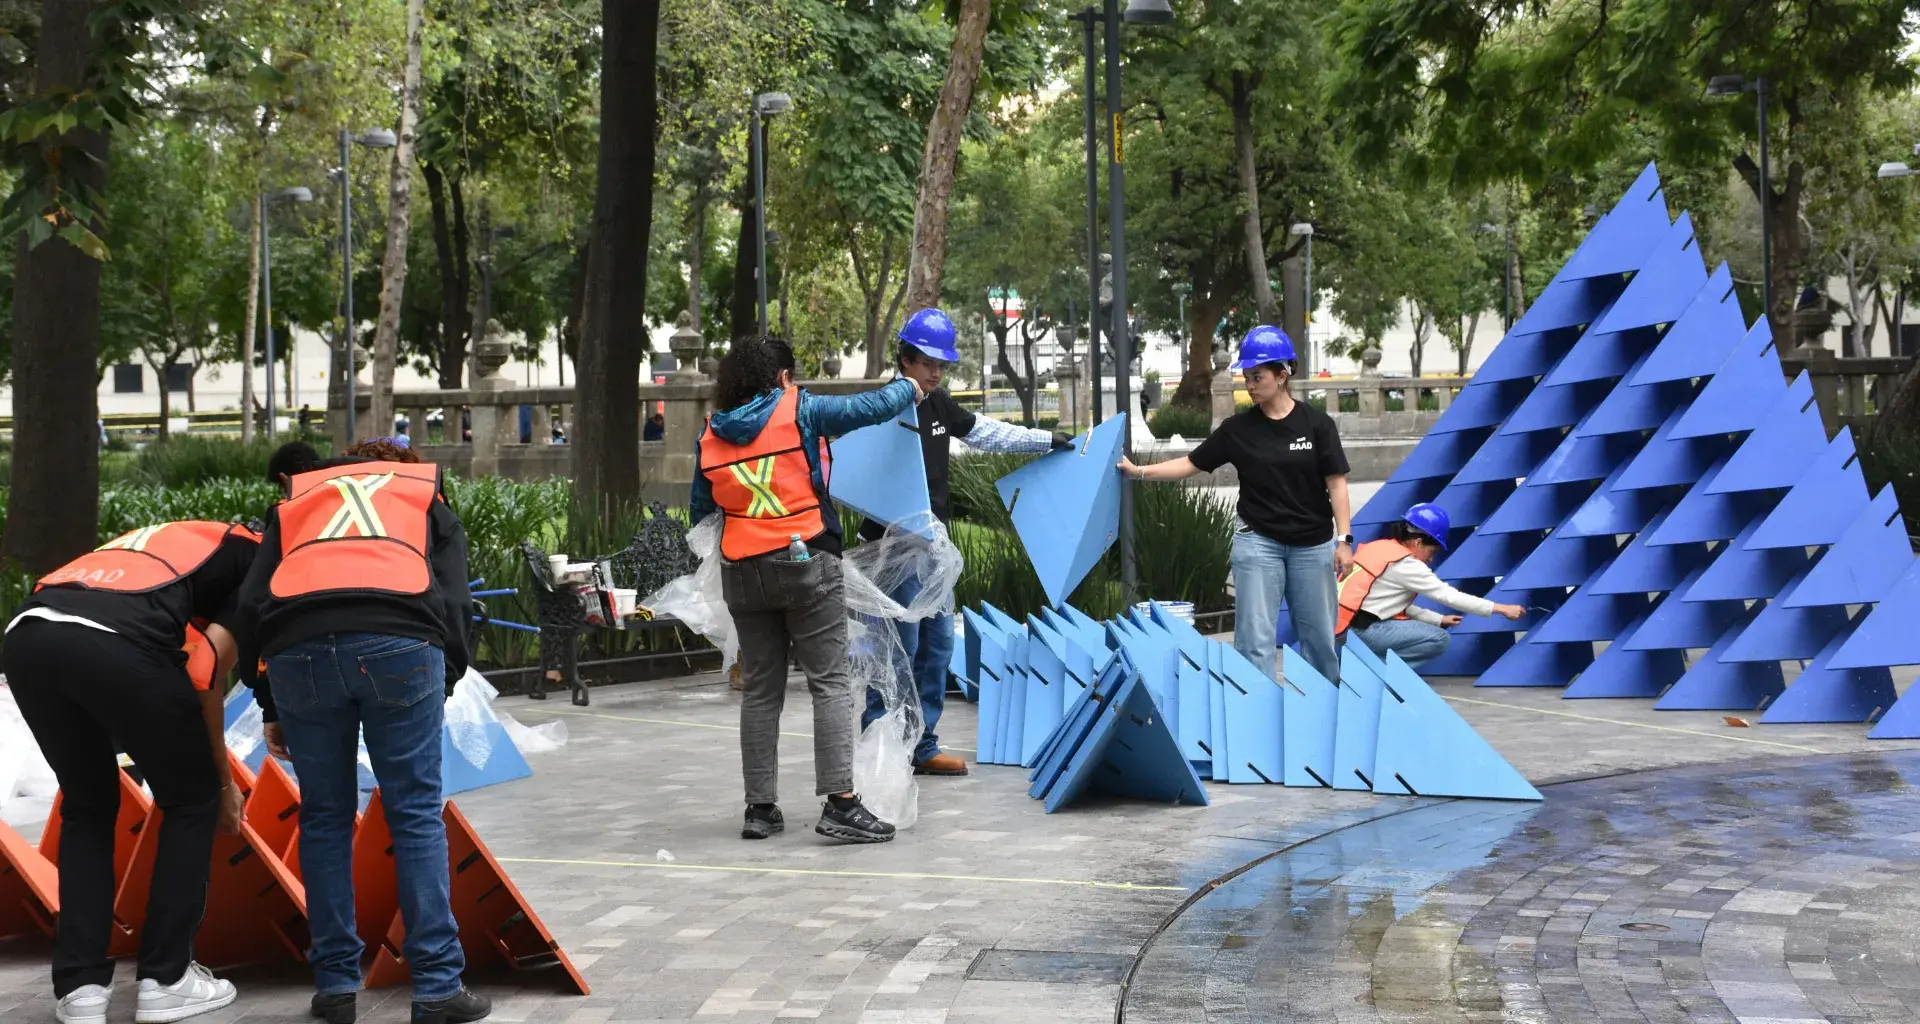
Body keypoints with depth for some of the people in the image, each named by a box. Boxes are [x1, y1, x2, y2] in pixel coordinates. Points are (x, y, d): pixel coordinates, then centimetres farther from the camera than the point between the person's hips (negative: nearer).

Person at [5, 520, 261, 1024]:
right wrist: (224, 782, 22)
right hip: (119, 643, -6)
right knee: (193, 801, 17)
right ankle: (165, 981, 18)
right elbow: (207, 666, 10)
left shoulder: (170, 540, 41)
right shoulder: (259, 555, 22)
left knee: (87, 806, 26)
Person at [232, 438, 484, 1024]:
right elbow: (454, 602, 15)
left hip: (297, 647, 2)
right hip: (398, 644, -2)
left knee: (325, 818, 15)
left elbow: (251, 605, 23)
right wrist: (443, 685, 24)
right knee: (416, 815, 7)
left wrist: (271, 708, 27)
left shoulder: (295, 500, 34)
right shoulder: (428, 497, 31)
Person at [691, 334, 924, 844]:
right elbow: (871, 408, -1)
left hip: (742, 572, 5)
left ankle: (760, 807, 14)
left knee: (760, 689, 11)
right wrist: (908, 389, 19)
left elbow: (700, 511, 15)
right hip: (806, 563, -4)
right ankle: (839, 802, -10)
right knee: (831, 682, -2)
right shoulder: (800, 412, -5)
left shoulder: (710, 435, 7)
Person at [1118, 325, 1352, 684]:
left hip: (1313, 544, -1)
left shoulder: (1317, 424, -4)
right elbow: (1192, 464, 4)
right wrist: (1139, 471, -6)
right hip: (1257, 541, 1)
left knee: (1318, 634, 10)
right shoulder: (1238, 428, 0)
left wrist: (1344, 539, -10)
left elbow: (1335, 482, -4)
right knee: (1255, 637, -3)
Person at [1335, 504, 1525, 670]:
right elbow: (1449, 596, -8)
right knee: (1440, 639, -6)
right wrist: (1500, 609, -3)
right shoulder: (1405, 565, -11)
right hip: (1362, 631, -9)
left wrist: (1438, 620, 16)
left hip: (1344, 624, 9)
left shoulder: (1380, 548, 15)